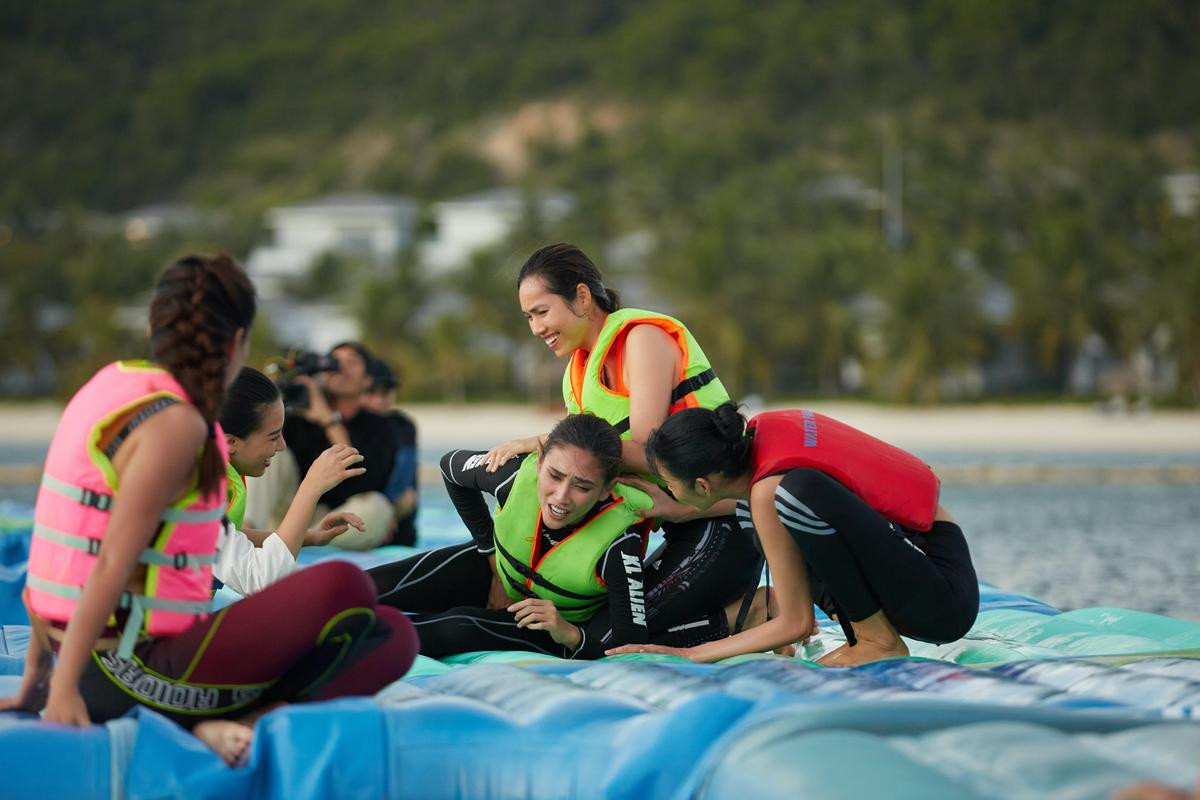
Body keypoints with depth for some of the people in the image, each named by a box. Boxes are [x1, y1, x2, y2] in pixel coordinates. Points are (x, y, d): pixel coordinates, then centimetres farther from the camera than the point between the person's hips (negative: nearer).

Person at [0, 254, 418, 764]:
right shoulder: (177, 425, -14)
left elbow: (67, 551, 18)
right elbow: (111, 566, -21)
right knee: (344, 590, -23)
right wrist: (62, 689, -23)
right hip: (137, 672, -10)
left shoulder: (111, 385, 13)